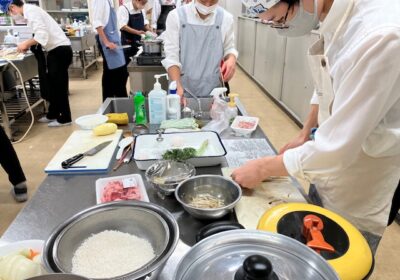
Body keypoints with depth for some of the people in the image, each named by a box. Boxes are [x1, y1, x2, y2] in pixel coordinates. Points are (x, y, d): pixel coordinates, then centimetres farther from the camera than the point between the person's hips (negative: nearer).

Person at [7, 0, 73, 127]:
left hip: (60, 50, -10)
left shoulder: (30, 11, -13)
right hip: (56, 50, 10)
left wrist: (26, 44, -13)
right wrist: (28, 44, 12)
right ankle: (52, 114, 27)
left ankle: (64, 118, 7)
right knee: (53, 84, 16)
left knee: (59, 86, -3)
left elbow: (42, 34, -23)